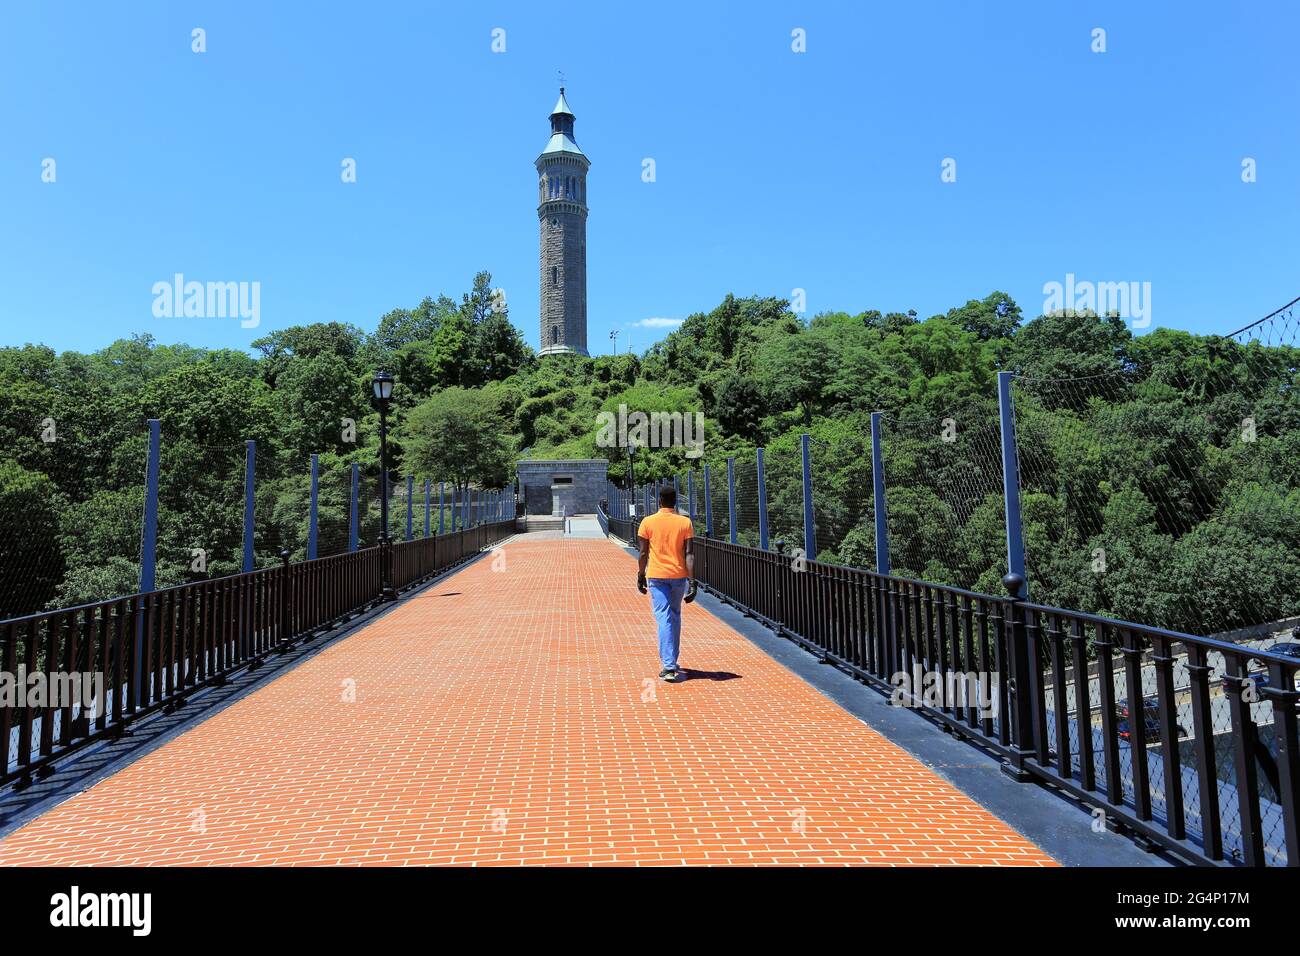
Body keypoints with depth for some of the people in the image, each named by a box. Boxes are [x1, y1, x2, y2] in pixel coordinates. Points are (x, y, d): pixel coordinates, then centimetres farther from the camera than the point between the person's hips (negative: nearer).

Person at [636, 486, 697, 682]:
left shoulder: (648, 522, -4)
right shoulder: (685, 522, -2)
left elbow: (643, 553, -2)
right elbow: (689, 554, -7)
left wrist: (640, 576, 10)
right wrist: (692, 581, -6)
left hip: (656, 576, -2)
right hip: (679, 576, 2)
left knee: (664, 619, -3)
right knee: (675, 616, 19)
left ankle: (669, 666, -12)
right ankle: (671, 661, 28)